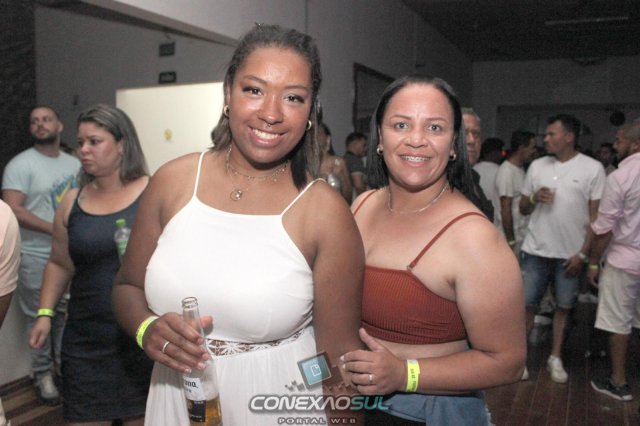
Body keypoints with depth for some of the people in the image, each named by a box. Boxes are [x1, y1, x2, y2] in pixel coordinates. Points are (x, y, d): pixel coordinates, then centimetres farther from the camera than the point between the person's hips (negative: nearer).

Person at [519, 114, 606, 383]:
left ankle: (556, 358, 26)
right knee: (527, 304, 3)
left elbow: (596, 216, -3)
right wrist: (534, 197, -10)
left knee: (563, 307, 11)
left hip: (570, 254, -1)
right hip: (535, 251, 2)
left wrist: (583, 253, -9)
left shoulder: (592, 168, -3)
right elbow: (523, 209, 12)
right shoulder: (537, 166, 5)